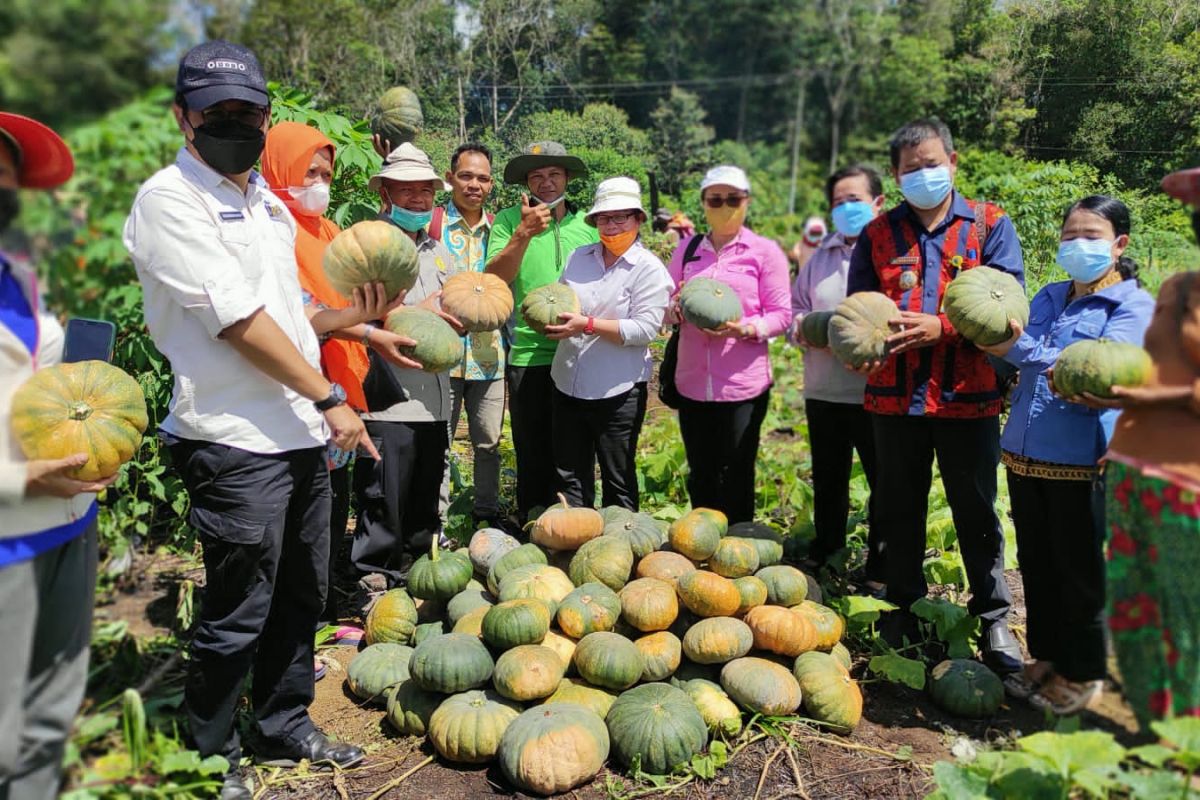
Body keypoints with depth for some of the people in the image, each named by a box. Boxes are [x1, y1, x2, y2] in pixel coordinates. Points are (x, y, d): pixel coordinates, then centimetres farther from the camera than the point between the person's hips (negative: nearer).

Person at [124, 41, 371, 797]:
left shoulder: (266, 200, 15)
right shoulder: (169, 199, -11)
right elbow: (237, 322, -17)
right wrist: (329, 398, -14)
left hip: (302, 433, 8)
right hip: (236, 443, -8)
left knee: (302, 594, 17)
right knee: (238, 616, 3)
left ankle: (286, 728, 35)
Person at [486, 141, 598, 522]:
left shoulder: (588, 225, 8)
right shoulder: (509, 219, -1)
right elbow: (493, 279, -14)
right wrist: (523, 233, -25)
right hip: (528, 357, -2)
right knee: (533, 454, 9)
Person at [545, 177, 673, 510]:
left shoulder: (649, 268, -7)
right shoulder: (579, 258, 9)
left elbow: (645, 329, -16)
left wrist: (588, 325, -22)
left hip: (617, 392, -5)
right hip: (568, 385, 6)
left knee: (618, 481, 9)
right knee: (570, 477, 15)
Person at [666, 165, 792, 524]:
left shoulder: (765, 251, -1)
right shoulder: (687, 249, 10)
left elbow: (781, 314, -4)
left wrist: (745, 329, -22)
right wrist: (677, 307, -9)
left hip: (743, 383, -3)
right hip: (692, 382, 4)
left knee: (736, 479, 5)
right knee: (700, 477, 13)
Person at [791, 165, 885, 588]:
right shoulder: (822, 254, 13)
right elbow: (795, 306, 18)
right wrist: (805, 331, -3)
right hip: (823, 389, 6)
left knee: (884, 482, 7)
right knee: (827, 478, 20)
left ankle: (881, 567, 24)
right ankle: (824, 551, 39)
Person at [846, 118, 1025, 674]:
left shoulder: (990, 226, 2)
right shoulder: (877, 233, 9)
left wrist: (941, 327, -22)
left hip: (967, 396, -2)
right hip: (895, 395, 2)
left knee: (977, 513, 9)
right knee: (899, 511, 14)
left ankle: (993, 618, 25)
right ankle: (904, 608, 31)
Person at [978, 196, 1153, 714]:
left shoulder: (1134, 304, -4)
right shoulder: (1049, 297, 15)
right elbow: (1016, 351, 12)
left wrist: (1022, 349, -30)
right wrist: (994, 337, -10)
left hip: (1081, 460, -6)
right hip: (1024, 452, 6)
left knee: (1079, 571, 6)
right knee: (1036, 564, 15)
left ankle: (1083, 674, 22)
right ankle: (1046, 656, 32)